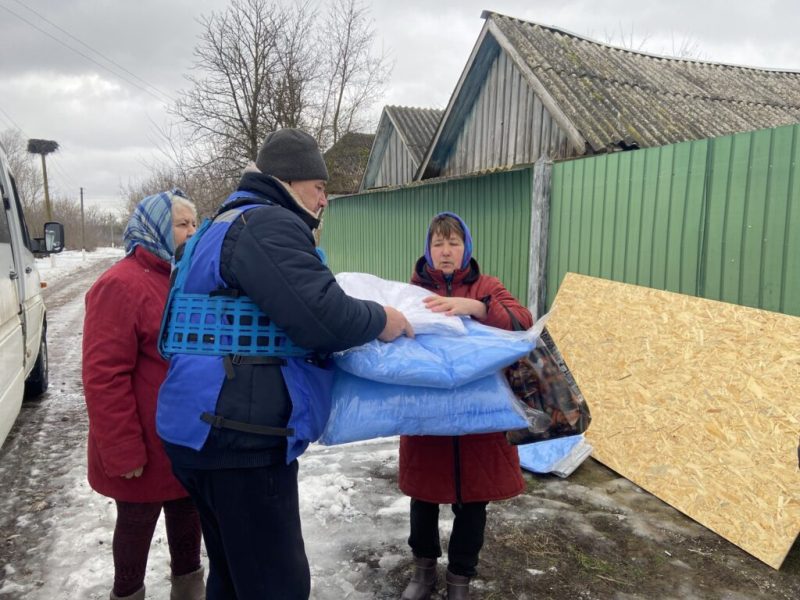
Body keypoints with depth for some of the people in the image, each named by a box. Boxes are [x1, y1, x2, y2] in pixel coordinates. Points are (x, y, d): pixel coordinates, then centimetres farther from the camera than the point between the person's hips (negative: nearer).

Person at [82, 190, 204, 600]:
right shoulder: (122, 286, -20)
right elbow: (104, 376, -22)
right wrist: (124, 453, -21)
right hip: (148, 446, -7)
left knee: (188, 516, 21)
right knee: (137, 524, 13)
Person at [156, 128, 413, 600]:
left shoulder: (231, 224, 21)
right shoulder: (267, 224, -14)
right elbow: (322, 319, -25)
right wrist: (381, 321, -6)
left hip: (211, 428, 11)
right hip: (240, 433, -11)